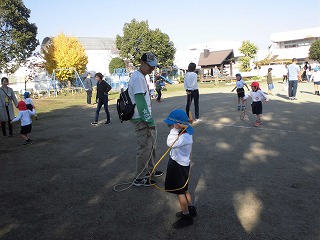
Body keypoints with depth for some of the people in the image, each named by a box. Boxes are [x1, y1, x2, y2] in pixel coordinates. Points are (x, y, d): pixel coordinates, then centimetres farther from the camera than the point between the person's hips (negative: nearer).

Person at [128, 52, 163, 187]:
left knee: (150, 145, 20)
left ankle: (150, 170, 36)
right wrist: (150, 121, -22)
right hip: (141, 120, -10)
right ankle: (139, 178, 11)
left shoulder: (142, 77, 14)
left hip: (145, 118, 10)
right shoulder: (137, 77, -17)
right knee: (144, 148, -2)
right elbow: (140, 102, -23)